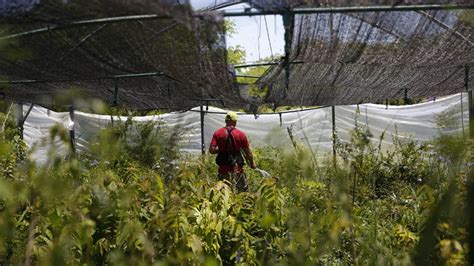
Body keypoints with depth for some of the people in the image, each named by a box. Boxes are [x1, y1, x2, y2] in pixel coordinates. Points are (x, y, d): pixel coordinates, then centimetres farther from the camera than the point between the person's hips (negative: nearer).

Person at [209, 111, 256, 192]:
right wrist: (252, 164, 16)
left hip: (223, 169, 2)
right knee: (244, 192, 11)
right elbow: (248, 153, 0)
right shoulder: (241, 134, -5)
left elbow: (211, 150, -6)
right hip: (237, 169, -2)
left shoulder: (217, 133, 0)